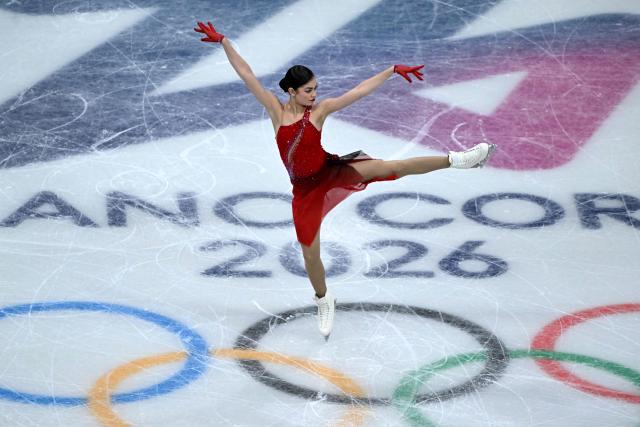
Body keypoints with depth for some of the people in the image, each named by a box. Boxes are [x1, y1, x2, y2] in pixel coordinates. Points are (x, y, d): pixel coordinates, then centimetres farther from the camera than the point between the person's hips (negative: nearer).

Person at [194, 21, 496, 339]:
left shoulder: (320, 109, -6)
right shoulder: (276, 110, -4)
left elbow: (361, 89, -6)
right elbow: (246, 75, -7)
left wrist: (393, 70, -9)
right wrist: (222, 41, -10)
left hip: (331, 172, -1)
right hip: (305, 190, 2)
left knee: (387, 167, -21)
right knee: (309, 254, 9)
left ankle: (456, 159, -18)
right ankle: (324, 302, 36)